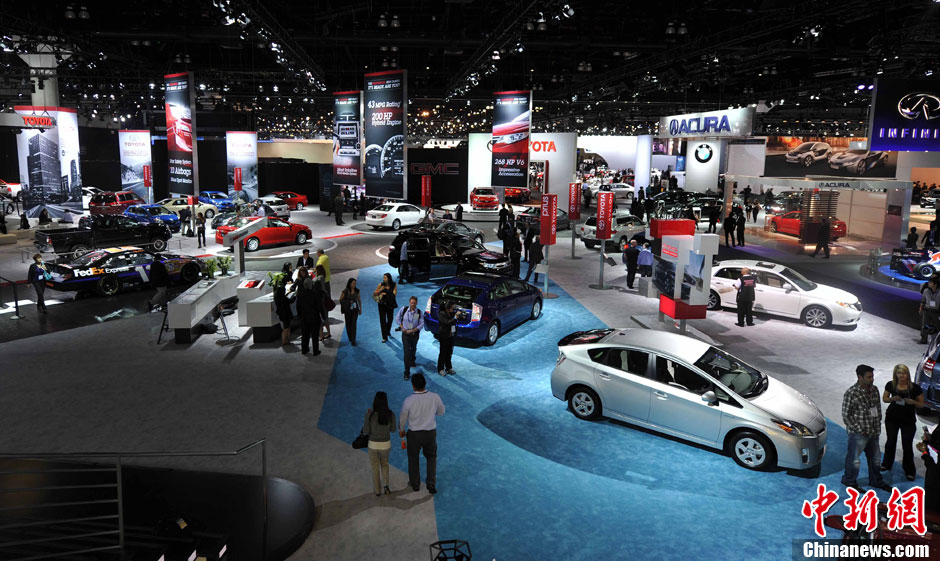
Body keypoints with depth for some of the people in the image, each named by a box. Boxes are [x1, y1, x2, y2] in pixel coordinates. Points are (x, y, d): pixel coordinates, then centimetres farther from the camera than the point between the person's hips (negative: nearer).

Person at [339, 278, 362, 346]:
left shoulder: (357, 291, 2)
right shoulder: (345, 291, -7)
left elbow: (359, 300, 12)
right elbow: (340, 300, 1)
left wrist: (360, 309, 12)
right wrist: (348, 302, -10)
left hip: (355, 310, 1)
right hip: (347, 310, -1)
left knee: (354, 324, -8)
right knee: (348, 324, 11)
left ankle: (353, 340, -10)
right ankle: (349, 337, 33)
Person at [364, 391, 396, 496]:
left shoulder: (369, 414, -24)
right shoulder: (391, 414, -19)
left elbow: (365, 431, -12)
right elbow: (392, 429, -2)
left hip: (373, 445, -1)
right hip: (386, 444, 1)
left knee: (375, 467, 24)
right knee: (384, 463, 30)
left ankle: (377, 490, 34)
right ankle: (386, 486, 18)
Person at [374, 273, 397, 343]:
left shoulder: (393, 285, -5)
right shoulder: (381, 284, -5)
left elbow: (394, 294, -13)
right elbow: (374, 293, -2)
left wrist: (385, 293, -16)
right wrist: (381, 289, -17)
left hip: (390, 304, 1)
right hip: (382, 304, -1)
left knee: (390, 319, 15)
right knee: (382, 320, -6)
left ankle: (388, 332, 44)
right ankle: (384, 337, -3)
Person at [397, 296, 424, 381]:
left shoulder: (419, 312, -10)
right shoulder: (404, 309, -10)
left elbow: (421, 324, -9)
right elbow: (398, 317, 5)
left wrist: (412, 330, -18)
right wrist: (401, 327, -5)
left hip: (415, 334, 2)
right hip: (405, 334, -2)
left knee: (413, 349, 24)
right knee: (407, 352, -9)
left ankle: (412, 362, 55)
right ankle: (407, 373, -6)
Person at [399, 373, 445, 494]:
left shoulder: (409, 400, -25)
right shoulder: (435, 397, -18)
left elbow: (403, 417, -8)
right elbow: (441, 411, 2)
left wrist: (401, 430, 12)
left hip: (414, 434, -1)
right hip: (430, 433, 1)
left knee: (413, 458, 24)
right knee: (431, 458, 26)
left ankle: (415, 484, 42)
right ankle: (431, 485, 21)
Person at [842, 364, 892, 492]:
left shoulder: (874, 389, 1)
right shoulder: (851, 393, -21)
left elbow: (878, 407, 16)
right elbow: (846, 416, -17)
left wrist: (878, 423, 7)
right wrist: (859, 429, -16)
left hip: (873, 432, 7)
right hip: (858, 433, -7)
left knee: (875, 457, 21)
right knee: (854, 459, 5)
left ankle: (876, 481, 40)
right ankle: (849, 481, 25)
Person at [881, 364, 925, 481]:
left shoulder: (915, 388, -15)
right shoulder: (890, 385, -9)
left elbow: (921, 404, -4)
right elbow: (884, 399, 4)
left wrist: (912, 402, -25)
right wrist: (892, 399, -16)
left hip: (908, 421, -2)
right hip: (892, 419, 2)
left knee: (907, 446, 3)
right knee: (890, 442, 19)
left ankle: (909, 471, 22)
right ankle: (887, 464, 38)